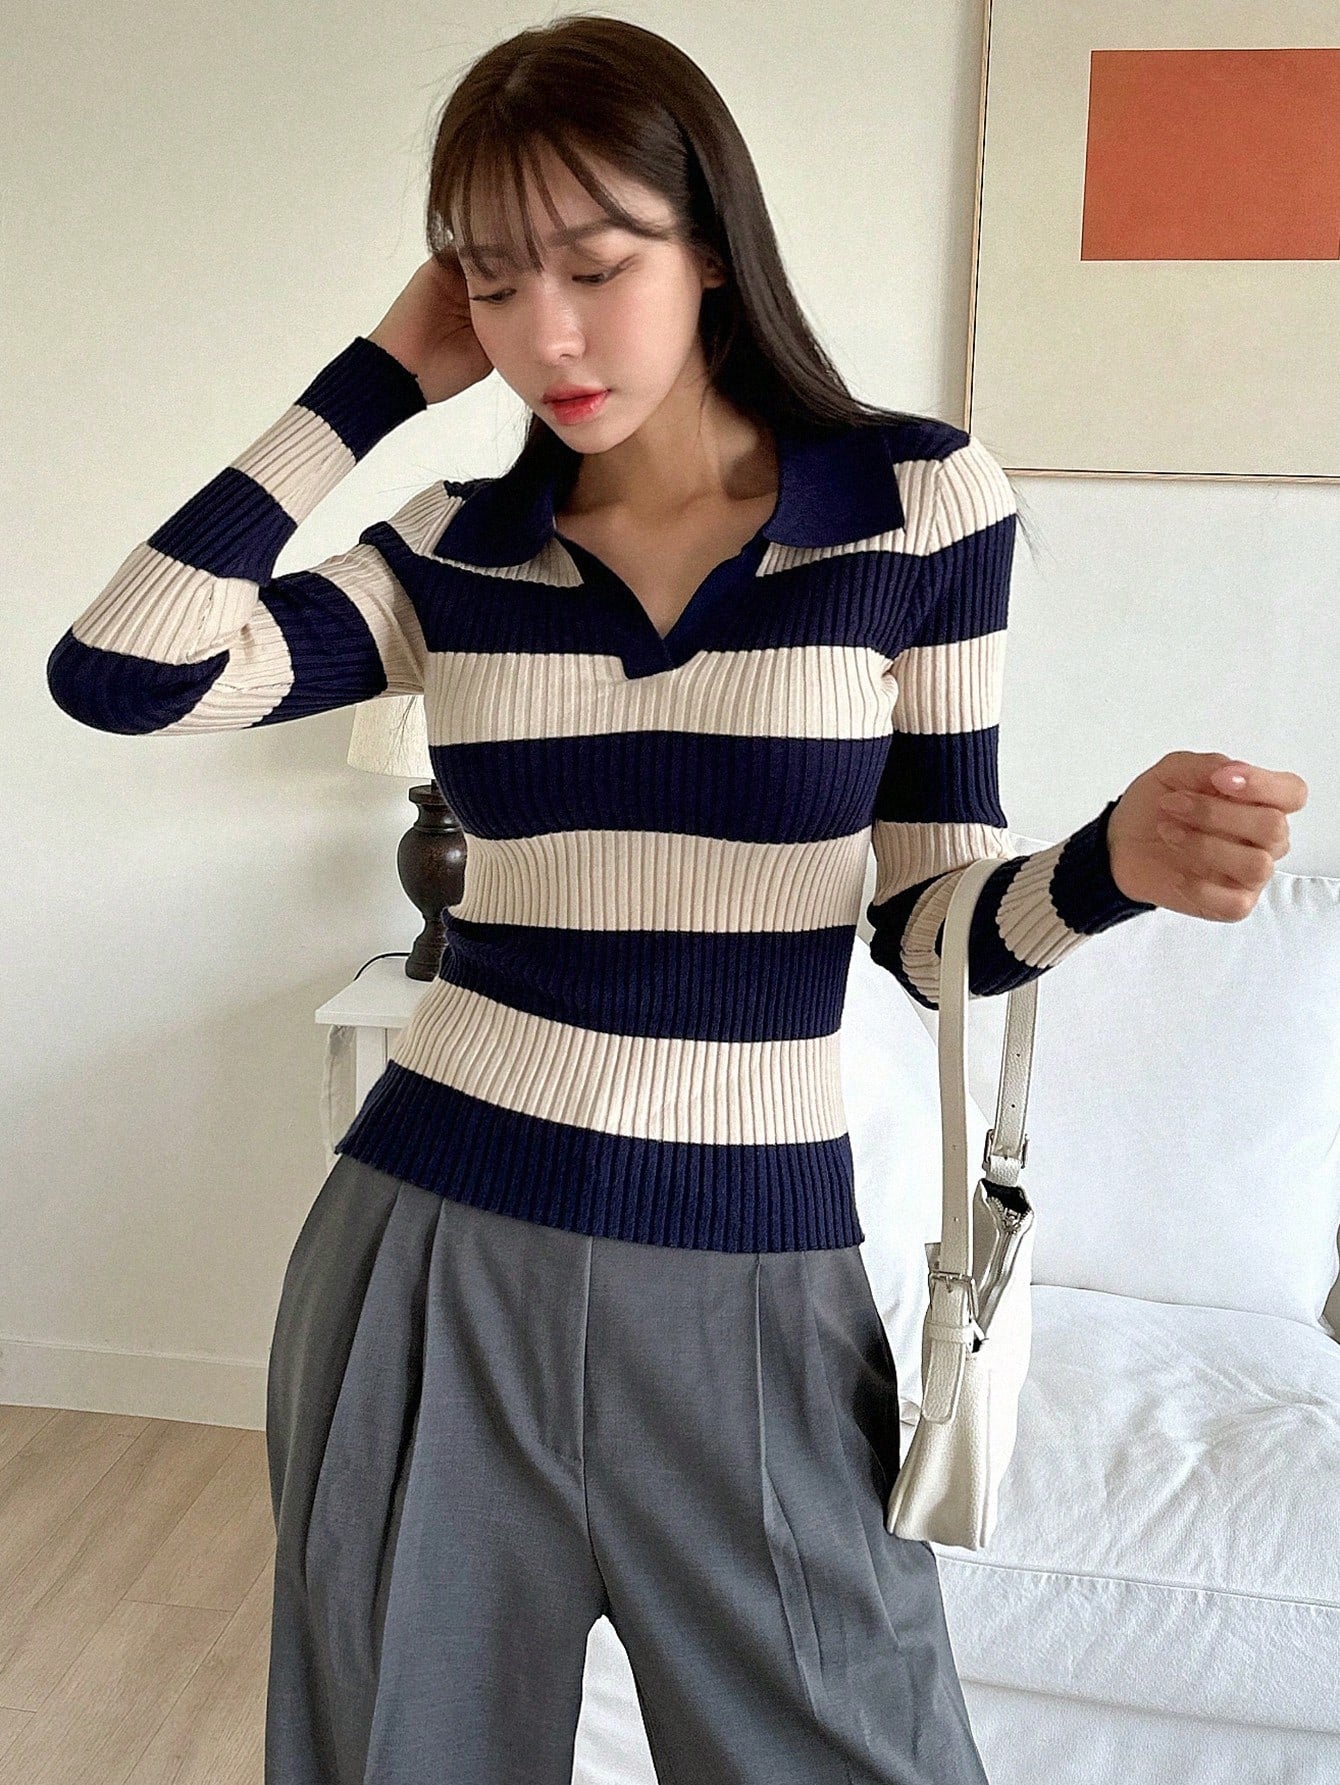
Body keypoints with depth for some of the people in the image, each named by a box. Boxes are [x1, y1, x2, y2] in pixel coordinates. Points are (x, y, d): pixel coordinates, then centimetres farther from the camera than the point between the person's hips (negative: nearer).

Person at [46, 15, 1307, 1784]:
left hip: (753, 1285, -1)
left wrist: (1111, 861, -22)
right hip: (431, 1260, 2)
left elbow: (929, 925, 0)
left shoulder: (925, 503, -3)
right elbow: (119, 673, -11)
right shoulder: (455, 550, 2)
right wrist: (383, 373, -4)